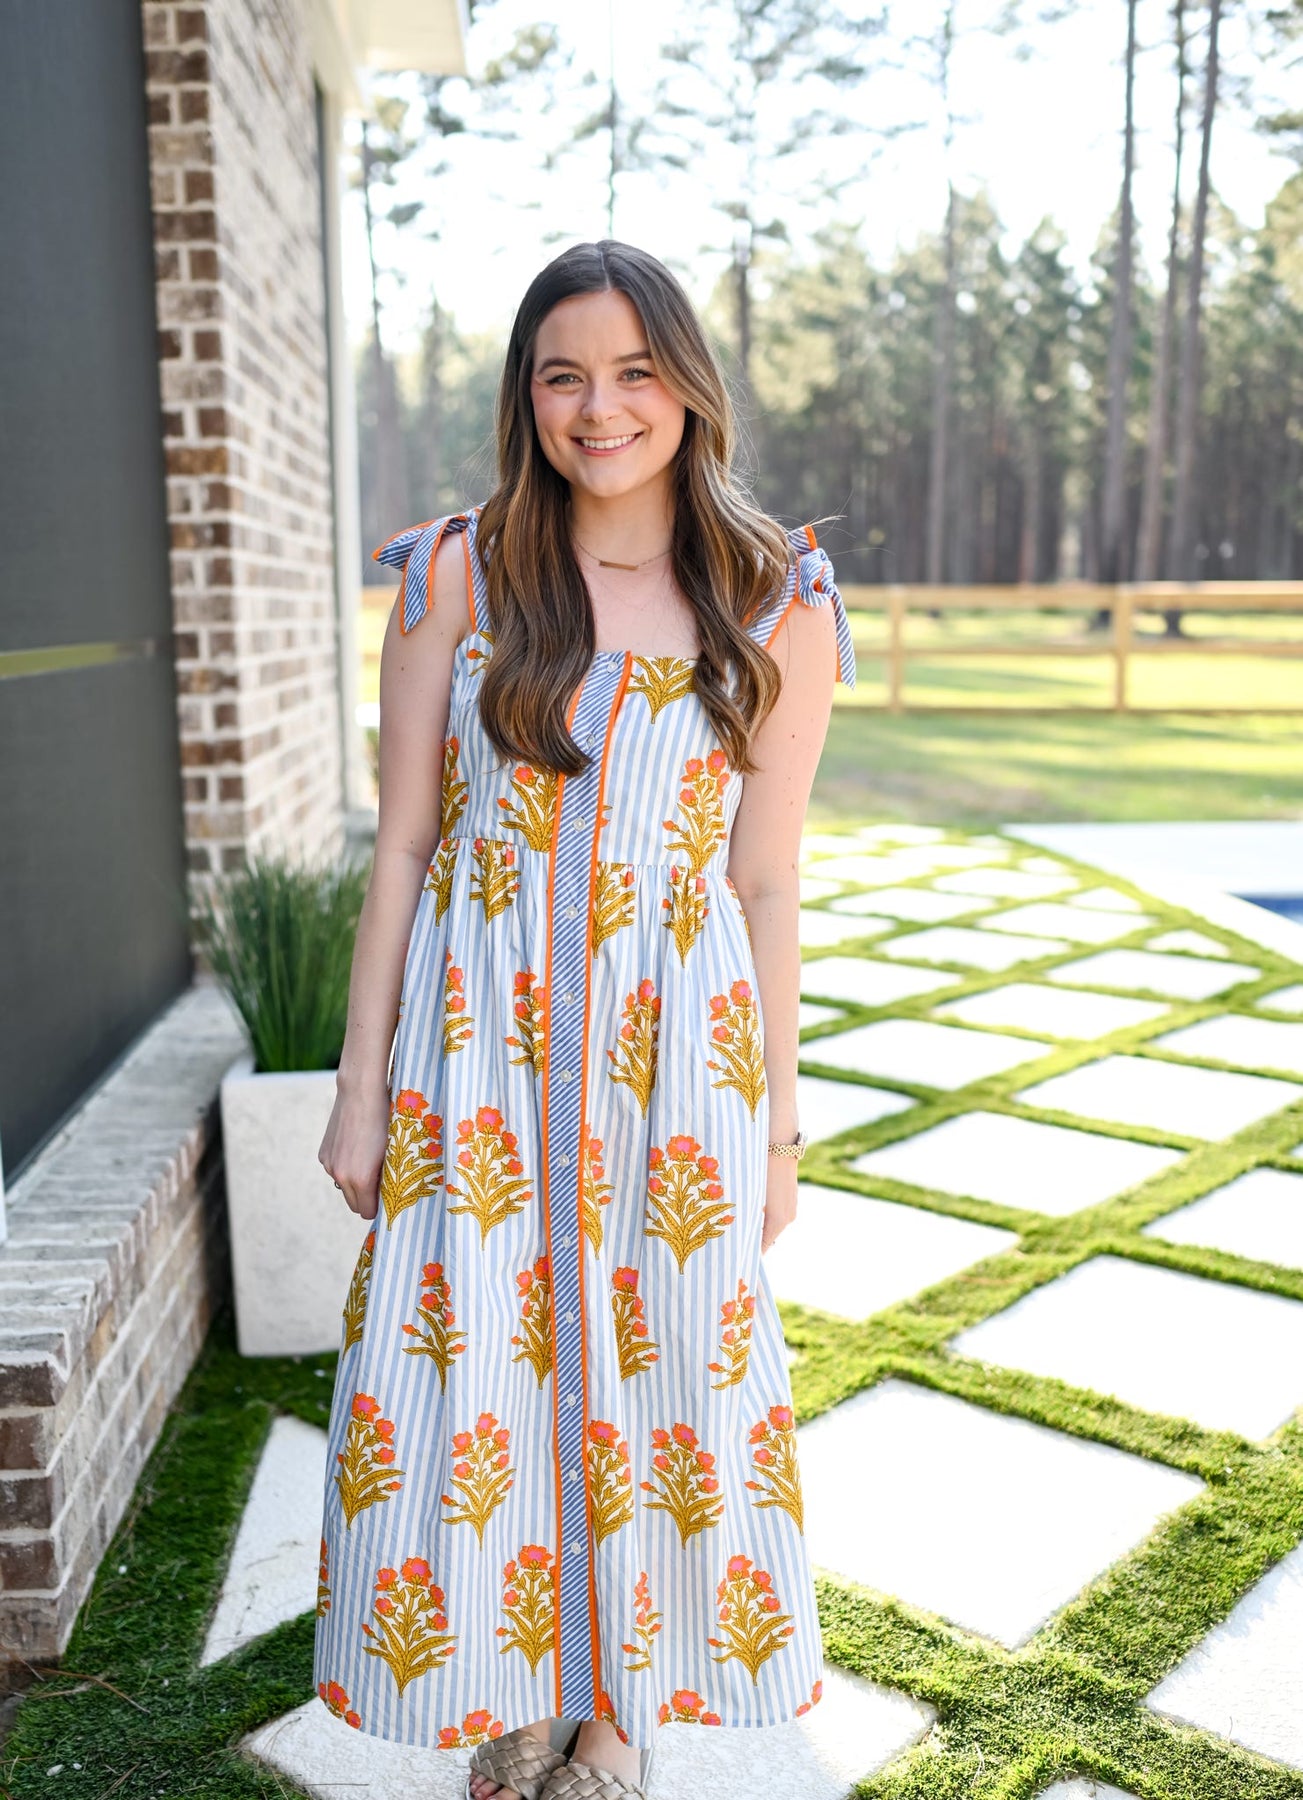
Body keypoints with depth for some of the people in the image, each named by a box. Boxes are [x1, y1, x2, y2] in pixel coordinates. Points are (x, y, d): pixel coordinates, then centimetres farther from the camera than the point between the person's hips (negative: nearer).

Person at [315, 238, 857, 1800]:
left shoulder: (775, 609, 1)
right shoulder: (459, 573, 0)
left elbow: (767, 885, 3)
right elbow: (402, 845, 1)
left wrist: (777, 1114, 3)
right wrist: (363, 1081, -1)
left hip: (671, 1052, 0)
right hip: (474, 1042, 0)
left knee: (657, 1382, 9)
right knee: (469, 1381, 6)